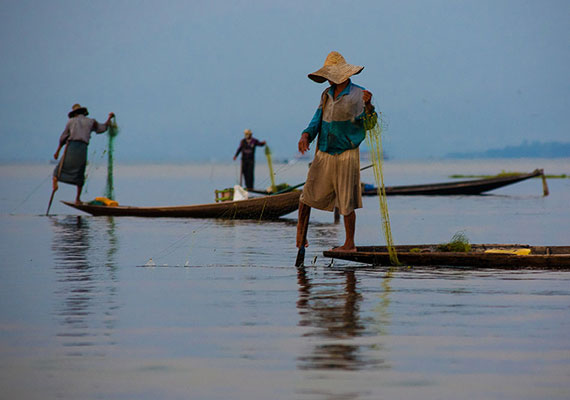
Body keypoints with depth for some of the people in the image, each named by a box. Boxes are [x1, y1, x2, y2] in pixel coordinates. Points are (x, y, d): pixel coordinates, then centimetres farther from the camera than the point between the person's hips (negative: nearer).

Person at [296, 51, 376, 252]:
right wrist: (306, 135, -9)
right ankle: (300, 235, 16)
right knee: (307, 196, 2)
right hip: (323, 154, 5)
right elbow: (318, 118, 10)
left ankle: (350, 243, 9)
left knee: (346, 202, -1)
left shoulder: (357, 94, -8)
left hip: (346, 155, -5)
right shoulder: (327, 94, 11)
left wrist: (368, 105, -41)